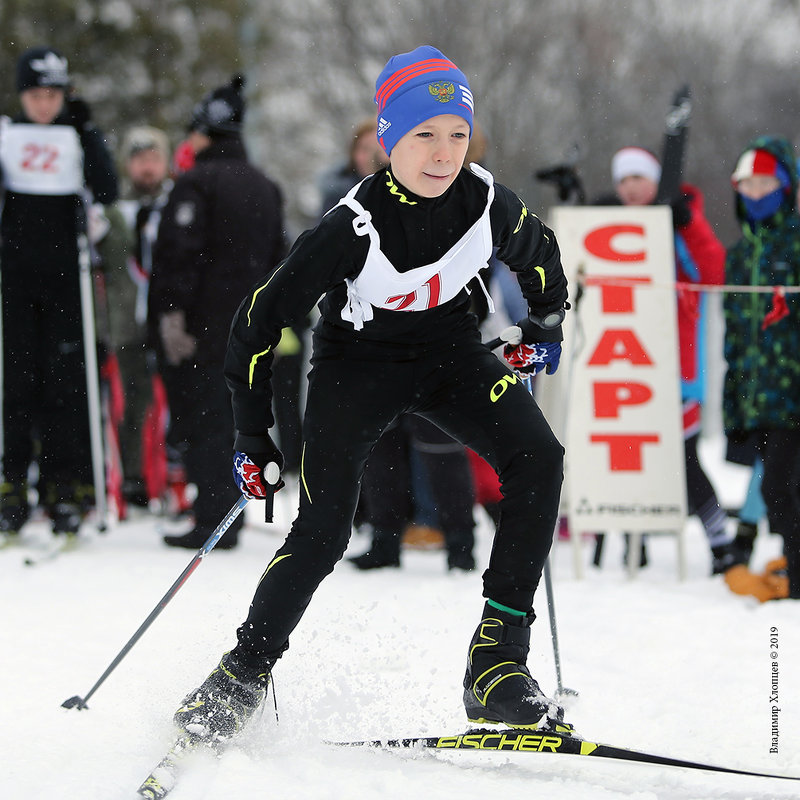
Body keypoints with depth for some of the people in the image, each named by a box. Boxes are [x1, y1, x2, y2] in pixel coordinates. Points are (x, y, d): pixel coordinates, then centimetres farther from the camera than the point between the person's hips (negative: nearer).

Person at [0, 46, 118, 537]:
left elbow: (106, 193, -11)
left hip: (66, 276, -1)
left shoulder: (80, 135, 4)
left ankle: (66, 487, 1)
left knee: (65, 380, -3)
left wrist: (86, 133, -14)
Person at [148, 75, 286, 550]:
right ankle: (229, 517, 16)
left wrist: (172, 314, -17)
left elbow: (180, 253, -17)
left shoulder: (197, 182, -10)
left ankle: (212, 522, -10)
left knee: (200, 421, -5)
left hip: (199, 327, -7)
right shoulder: (267, 188, 15)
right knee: (230, 418, 13)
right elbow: (277, 259, 20)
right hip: (246, 329, 7)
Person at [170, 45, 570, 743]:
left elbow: (539, 256, 9)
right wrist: (253, 436, -16)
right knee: (323, 530, -18)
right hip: (358, 360, -3)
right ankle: (242, 676, 1)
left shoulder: (488, 203, -18)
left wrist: (545, 328, 14)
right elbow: (262, 317, -19)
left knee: (538, 460, -20)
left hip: (450, 351, 4)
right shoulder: (355, 226, -28)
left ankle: (498, 662, -18)